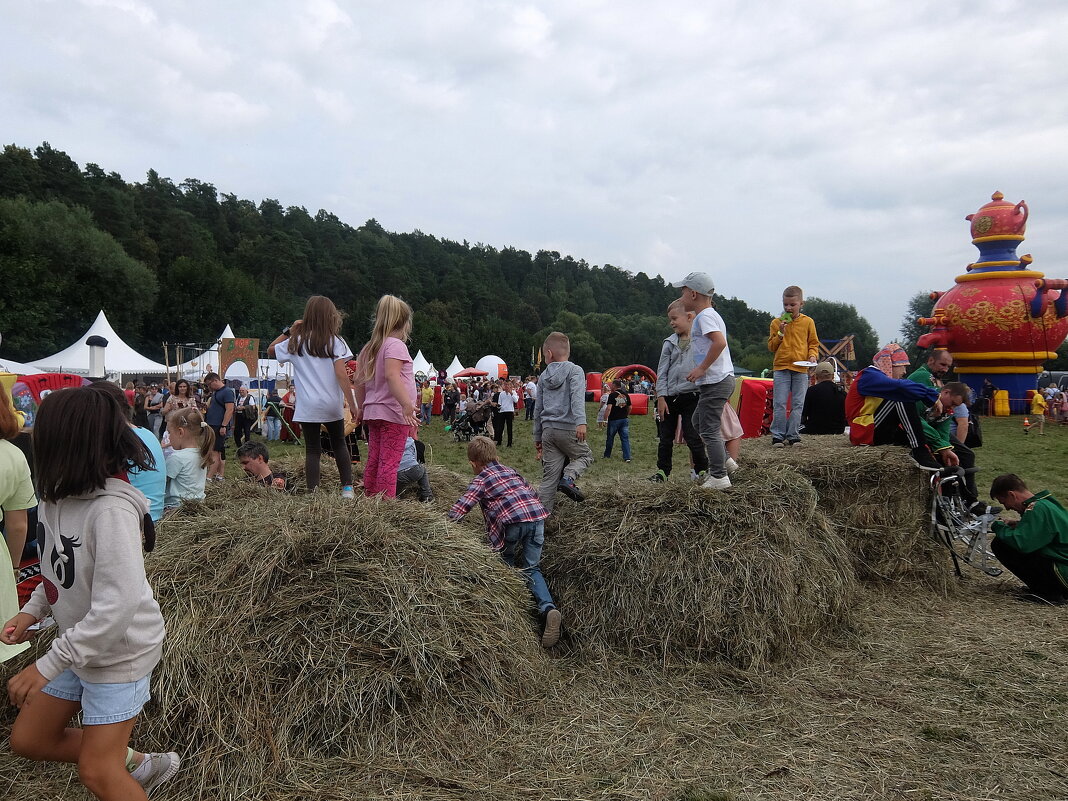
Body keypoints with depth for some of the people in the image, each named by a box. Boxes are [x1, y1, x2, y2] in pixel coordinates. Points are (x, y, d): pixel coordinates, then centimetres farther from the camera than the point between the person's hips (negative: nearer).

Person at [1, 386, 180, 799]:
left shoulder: (111, 510, -31)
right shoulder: (60, 496, -6)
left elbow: (117, 607, -34)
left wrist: (47, 665, -29)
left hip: (120, 652, -8)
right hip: (77, 644, 8)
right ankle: (137, 764, 31)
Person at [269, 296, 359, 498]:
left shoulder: (296, 343, 3)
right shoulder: (335, 342, -4)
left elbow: (271, 350, 20)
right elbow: (342, 375, -11)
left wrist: (289, 330, 15)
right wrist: (353, 405, -12)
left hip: (308, 407, 0)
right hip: (333, 406, 0)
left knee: (312, 450, 6)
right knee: (339, 445, 18)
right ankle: (347, 488, 12)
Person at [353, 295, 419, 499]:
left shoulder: (369, 348, 14)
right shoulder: (396, 345, -11)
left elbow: (359, 380, 15)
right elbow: (391, 375, -27)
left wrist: (361, 408, 24)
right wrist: (407, 403, -35)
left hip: (373, 412, 8)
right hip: (393, 413, -8)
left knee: (373, 461, 12)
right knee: (389, 463, -8)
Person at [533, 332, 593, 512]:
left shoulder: (544, 376, 14)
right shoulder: (574, 370, -1)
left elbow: (538, 410, 18)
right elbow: (577, 397, -19)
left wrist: (537, 437, 25)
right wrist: (581, 422, -29)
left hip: (548, 430, 5)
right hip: (568, 429, -5)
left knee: (549, 477, 7)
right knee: (586, 456, 19)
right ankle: (568, 478, -7)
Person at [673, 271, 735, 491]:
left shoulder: (704, 316, -13)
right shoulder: (709, 314, 18)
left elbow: (720, 342, -28)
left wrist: (701, 368, -22)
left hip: (715, 381, -11)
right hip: (723, 379, 11)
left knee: (709, 429, -5)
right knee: (699, 421, 22)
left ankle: (719, 477, 0)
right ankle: (723, 461, 25)